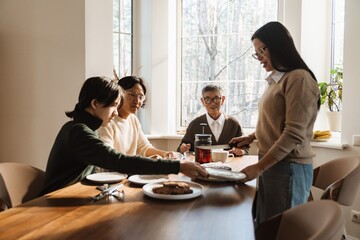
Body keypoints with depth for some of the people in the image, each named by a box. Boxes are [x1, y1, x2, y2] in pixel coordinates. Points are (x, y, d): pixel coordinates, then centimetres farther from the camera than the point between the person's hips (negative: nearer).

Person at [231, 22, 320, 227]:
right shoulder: (277, 79, 14)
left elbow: (294, 134, -19)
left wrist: (259, 167, -19)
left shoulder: (299, 78, -14)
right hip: (271, 164, 8)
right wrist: (252, 137, 11)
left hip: (288, 167, -8)